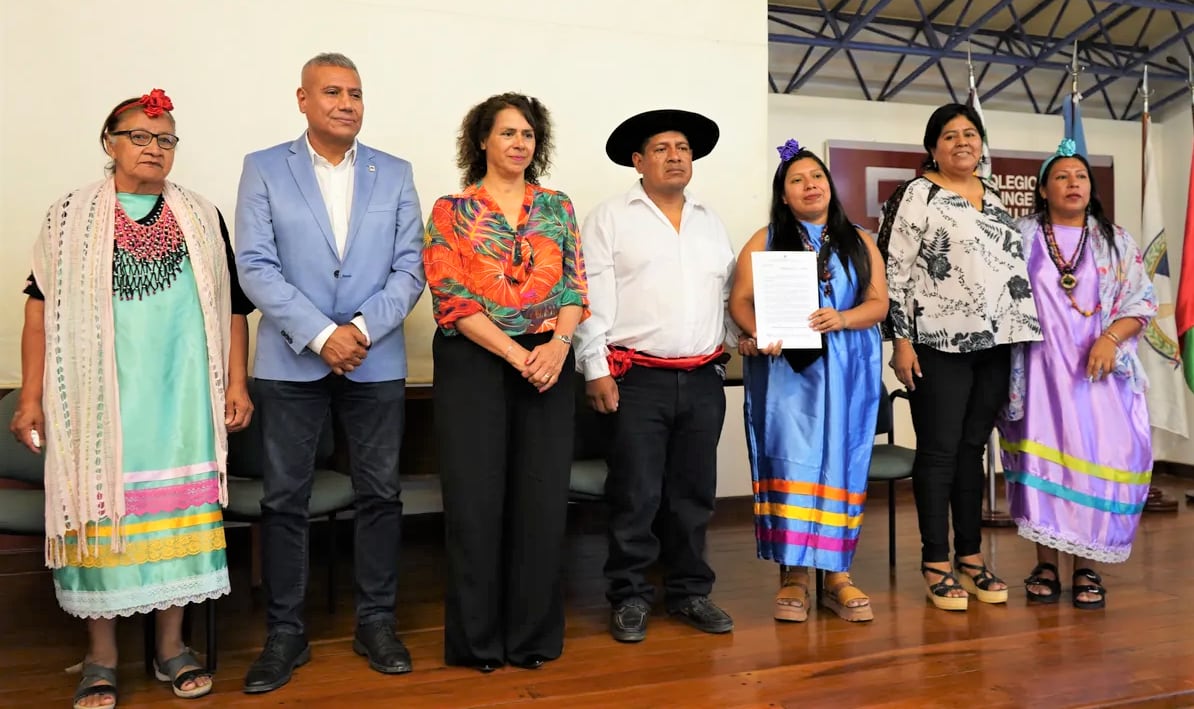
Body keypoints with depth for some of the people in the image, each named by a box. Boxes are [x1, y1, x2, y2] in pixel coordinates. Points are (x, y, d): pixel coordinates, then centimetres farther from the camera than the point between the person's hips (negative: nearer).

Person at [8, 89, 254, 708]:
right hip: (99, 394, -1)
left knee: (178, 511, 4)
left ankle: (171, 645, 19)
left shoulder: (201, 217, 10)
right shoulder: (72, 216, 6)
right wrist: (30, 398, -1)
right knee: (100, 512, 2)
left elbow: (231, 306, 9)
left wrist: (236, 383, 2)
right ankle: (101, 656, 17)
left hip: (181, 395, 1)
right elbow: (41, 306, 4)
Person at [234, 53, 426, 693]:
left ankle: (375, 622, 21)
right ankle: (285, 633, 18)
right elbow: (255, 266, -5)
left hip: (376, 363, 2)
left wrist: (363, 328, -13)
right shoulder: (263, 168, 4)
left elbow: (410, 268, 2)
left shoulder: (395, 174, 8)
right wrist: (320, 334, -15)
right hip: (291, 362, -1)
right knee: (284, 500, 4)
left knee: (379, 495, 6)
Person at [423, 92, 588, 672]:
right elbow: (451, 299, -7)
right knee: (476, 501, 1)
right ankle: (478, 637, 17)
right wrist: (518, 354, -15)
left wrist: (557, 344, -13)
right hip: (473, 363, -2)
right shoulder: (451, 211, 2)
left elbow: (575, 288, 7)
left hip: (549, 363, 3)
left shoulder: (558, 207, 12)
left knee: (542, 500, 4)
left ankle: (533, 633, 19)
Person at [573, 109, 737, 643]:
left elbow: (730, 292, 18)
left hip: (703, 380, 5)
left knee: (694, 494, 11)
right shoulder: (611, 218, 1)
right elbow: (592, 298, -5)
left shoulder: (711, 222, 17)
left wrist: (742, 336, 3)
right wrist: (596, 369, -11)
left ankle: (690, 593, 25)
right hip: (638, 379, -4)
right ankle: (630, 598, 14)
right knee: (636, 497, -1)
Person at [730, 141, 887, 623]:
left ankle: (837, 575, 8)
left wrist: (842, 319, -15)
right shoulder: (764, 241, 8)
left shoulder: (859, 242, 13)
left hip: (847, 372, 2)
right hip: (785, 370, -2)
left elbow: (879, 303, 5)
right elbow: (740, 301, 0)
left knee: (840, 465, 1)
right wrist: (758, 333, -20)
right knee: (791, 464, -6)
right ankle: (793, 575, -1)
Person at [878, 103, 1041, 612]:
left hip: (994, 343, 6)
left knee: (973, 449, 11)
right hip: (939, 345, -6)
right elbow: (893, 271, -9)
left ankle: (971, 558, 20)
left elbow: (1013, 264, 21)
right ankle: (936, 564, 9)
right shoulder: (916, 196, -4)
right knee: (939, 451, -1)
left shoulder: (992, 196, 16)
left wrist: (1020, 337, 15)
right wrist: (901, 341, -15)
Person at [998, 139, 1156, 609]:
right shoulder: (1023, 237, 8)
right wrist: (1007, 359, -7)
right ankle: (1046, 563, 4)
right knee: (1042, 454, -6)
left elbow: (1142, 300, 7)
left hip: (1099, 368, 1)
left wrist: (1111, 338, -10)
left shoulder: (1115, 241, 12)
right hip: (1041, 369, -1)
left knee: (1097, 456, -6)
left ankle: (1087, 566, 4)